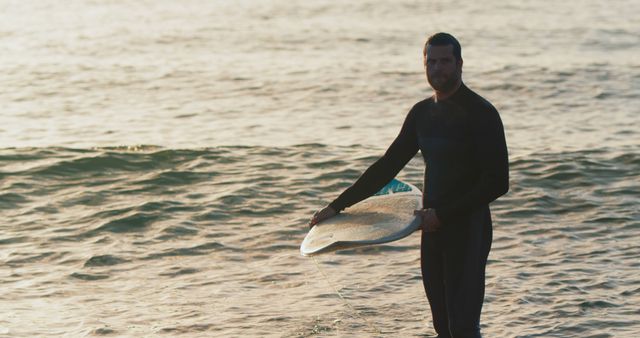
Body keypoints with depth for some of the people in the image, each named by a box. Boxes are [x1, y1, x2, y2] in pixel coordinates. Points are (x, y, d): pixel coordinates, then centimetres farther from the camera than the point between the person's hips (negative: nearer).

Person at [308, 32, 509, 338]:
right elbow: (387, 166, 18)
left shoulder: (481, 114, -10)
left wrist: (442, 214, -18)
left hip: (468, 230, -7)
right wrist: (338, 206, 15)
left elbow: (497, 183, -15)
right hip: (433, 231, 7)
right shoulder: (422, 113, 11)